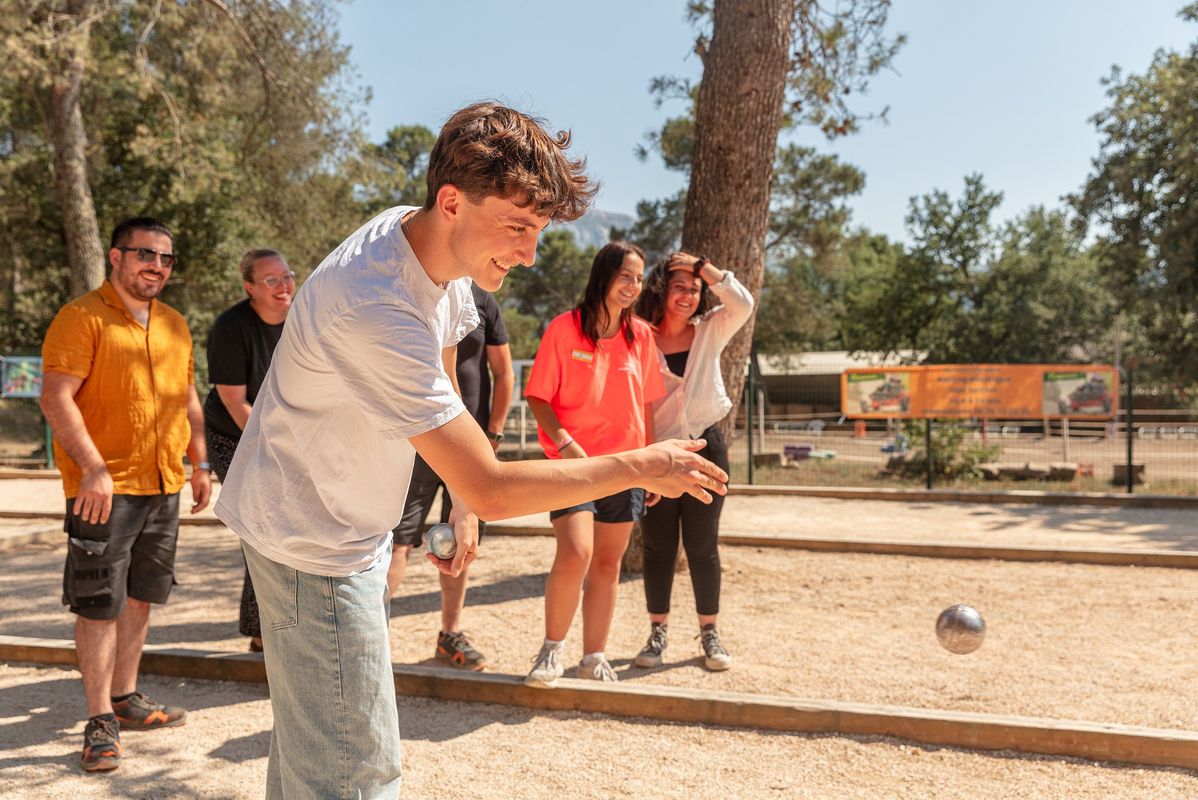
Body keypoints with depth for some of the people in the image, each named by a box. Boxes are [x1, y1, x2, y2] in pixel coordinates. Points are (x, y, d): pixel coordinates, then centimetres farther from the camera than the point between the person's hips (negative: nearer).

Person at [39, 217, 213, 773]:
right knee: (99, 604, -1)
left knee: (139, 597, 15)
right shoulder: (82, 318, -8)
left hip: (163, 485, 7)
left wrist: (200, 464, 15)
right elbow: (56, 398, -15)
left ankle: (125, 699, 28)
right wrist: (94, 469, -22)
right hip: (105, 488, -7)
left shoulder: (173, 325, 14)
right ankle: (101, 722, 9)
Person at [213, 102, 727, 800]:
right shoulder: (377, 311, -35)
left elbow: (438, 365, 13)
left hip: (349, 530, 9)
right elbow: (492, 489, -32)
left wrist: (462, 504, 9)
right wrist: (641, 467, -22)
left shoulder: (437, 246, -5)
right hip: (314, 547, -9)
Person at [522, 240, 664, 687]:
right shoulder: (565, 328, -5)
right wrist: (565, 443, -19)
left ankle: (594, 658, 24)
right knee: (575, 553, -19)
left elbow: (646, 402, 13)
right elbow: (537, 397, -5)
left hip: (624, 465, 5)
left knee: (608, 563, 10)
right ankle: (551, 650, 4)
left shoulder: (640, 335, 8)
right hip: (573, 462, -4)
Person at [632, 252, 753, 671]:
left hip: (705, 447, 1)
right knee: (658, 546, 7)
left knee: (702, 546, 6)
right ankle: (658, 633, 18)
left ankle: (710, 634, 17)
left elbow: (743, 304, -12)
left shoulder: (709, 332, 4)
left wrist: (702, 265, -8)